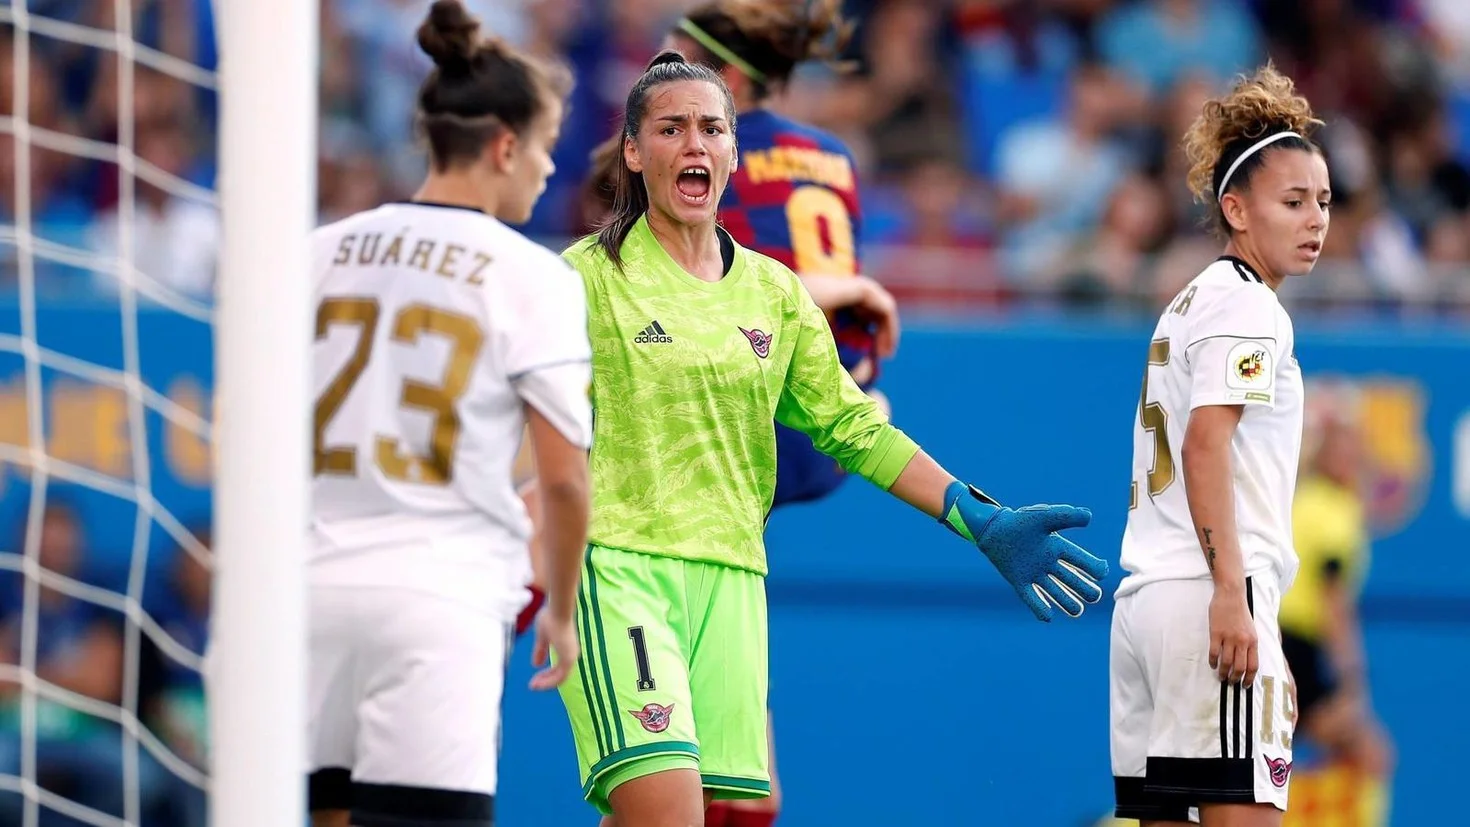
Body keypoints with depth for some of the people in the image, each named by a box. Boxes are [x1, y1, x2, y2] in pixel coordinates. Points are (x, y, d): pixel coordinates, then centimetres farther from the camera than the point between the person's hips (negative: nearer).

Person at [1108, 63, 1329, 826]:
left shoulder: (1189, 304, 23)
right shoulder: (1244, 303, -4)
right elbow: (1206, 445, -14)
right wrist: (1229, 591, -20)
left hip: (1144, 596, 9)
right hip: (1204, 592, -9)